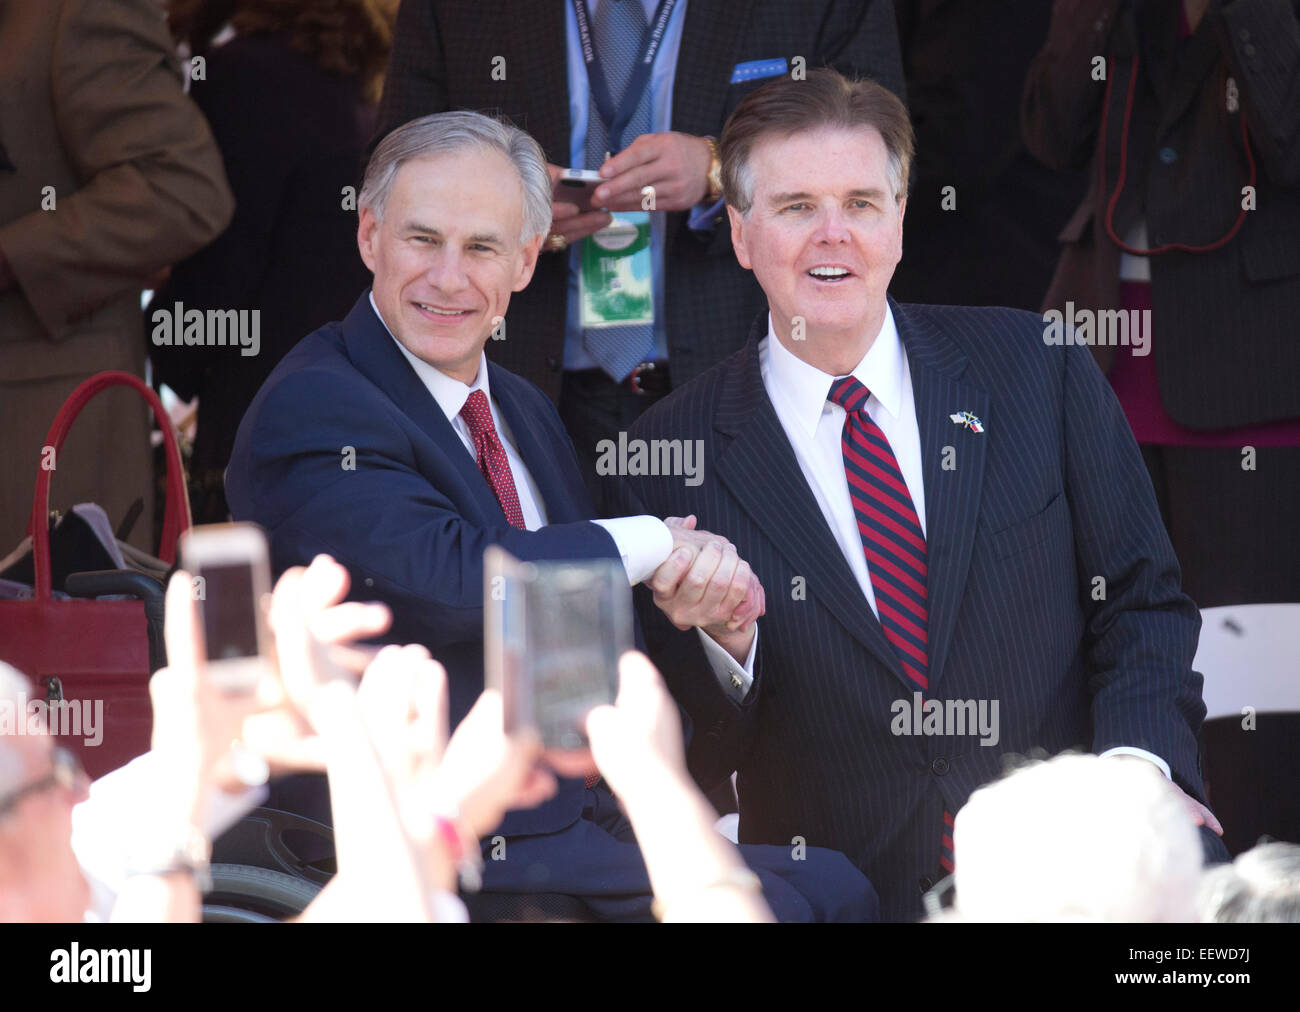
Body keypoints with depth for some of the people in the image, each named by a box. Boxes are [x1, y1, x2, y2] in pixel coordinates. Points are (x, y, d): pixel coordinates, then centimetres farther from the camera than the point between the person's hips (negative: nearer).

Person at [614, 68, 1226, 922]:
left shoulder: (1035, 368, 10)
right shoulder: (675, 455, 5)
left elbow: (1143, 601, 10)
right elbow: (696, 758, 7)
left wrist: (1141, 763, -8)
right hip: (841, 900, 1)